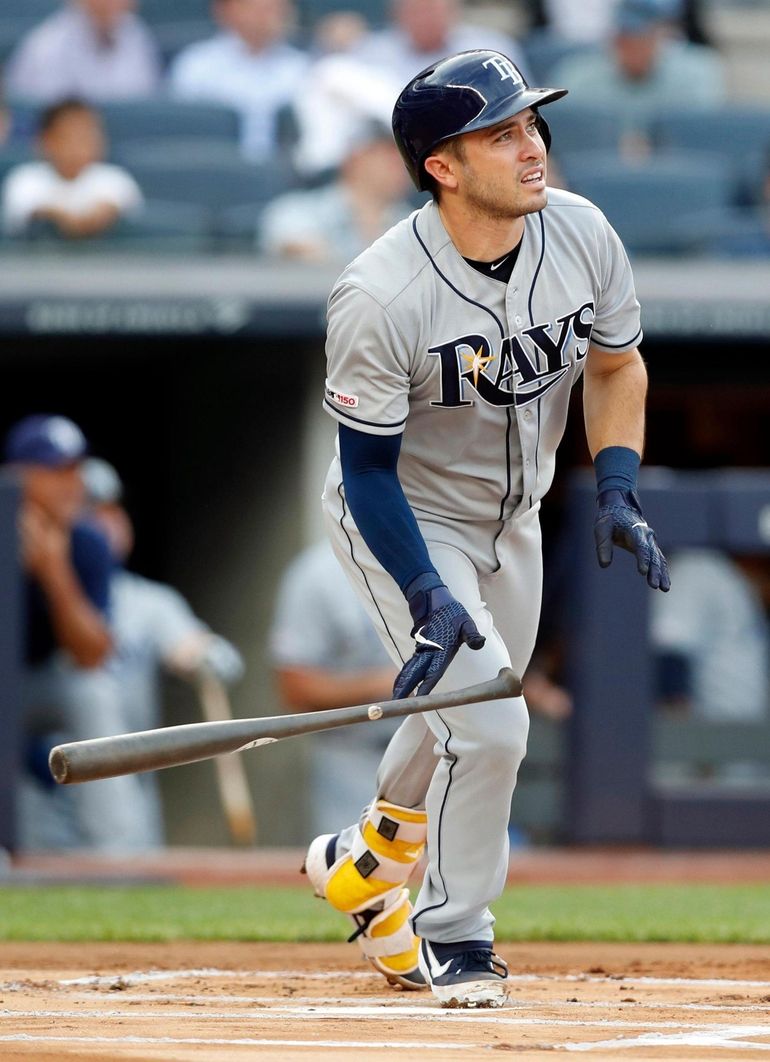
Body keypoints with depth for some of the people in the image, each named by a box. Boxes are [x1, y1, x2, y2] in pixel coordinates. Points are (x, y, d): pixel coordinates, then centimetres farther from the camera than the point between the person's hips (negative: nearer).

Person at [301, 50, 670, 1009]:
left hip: (510, 517, 6)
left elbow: (616, 364, 3)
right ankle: (454, 936, 6)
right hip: (402, 522, -6)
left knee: (470, 715, 21)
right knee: (490, 723, -17)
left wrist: (617, 490, -11)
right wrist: (430, 599, -32)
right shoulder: (379, 297, -32)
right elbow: (369, 467, -23)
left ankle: (365, 865, 49)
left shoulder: (581, 236, -16)